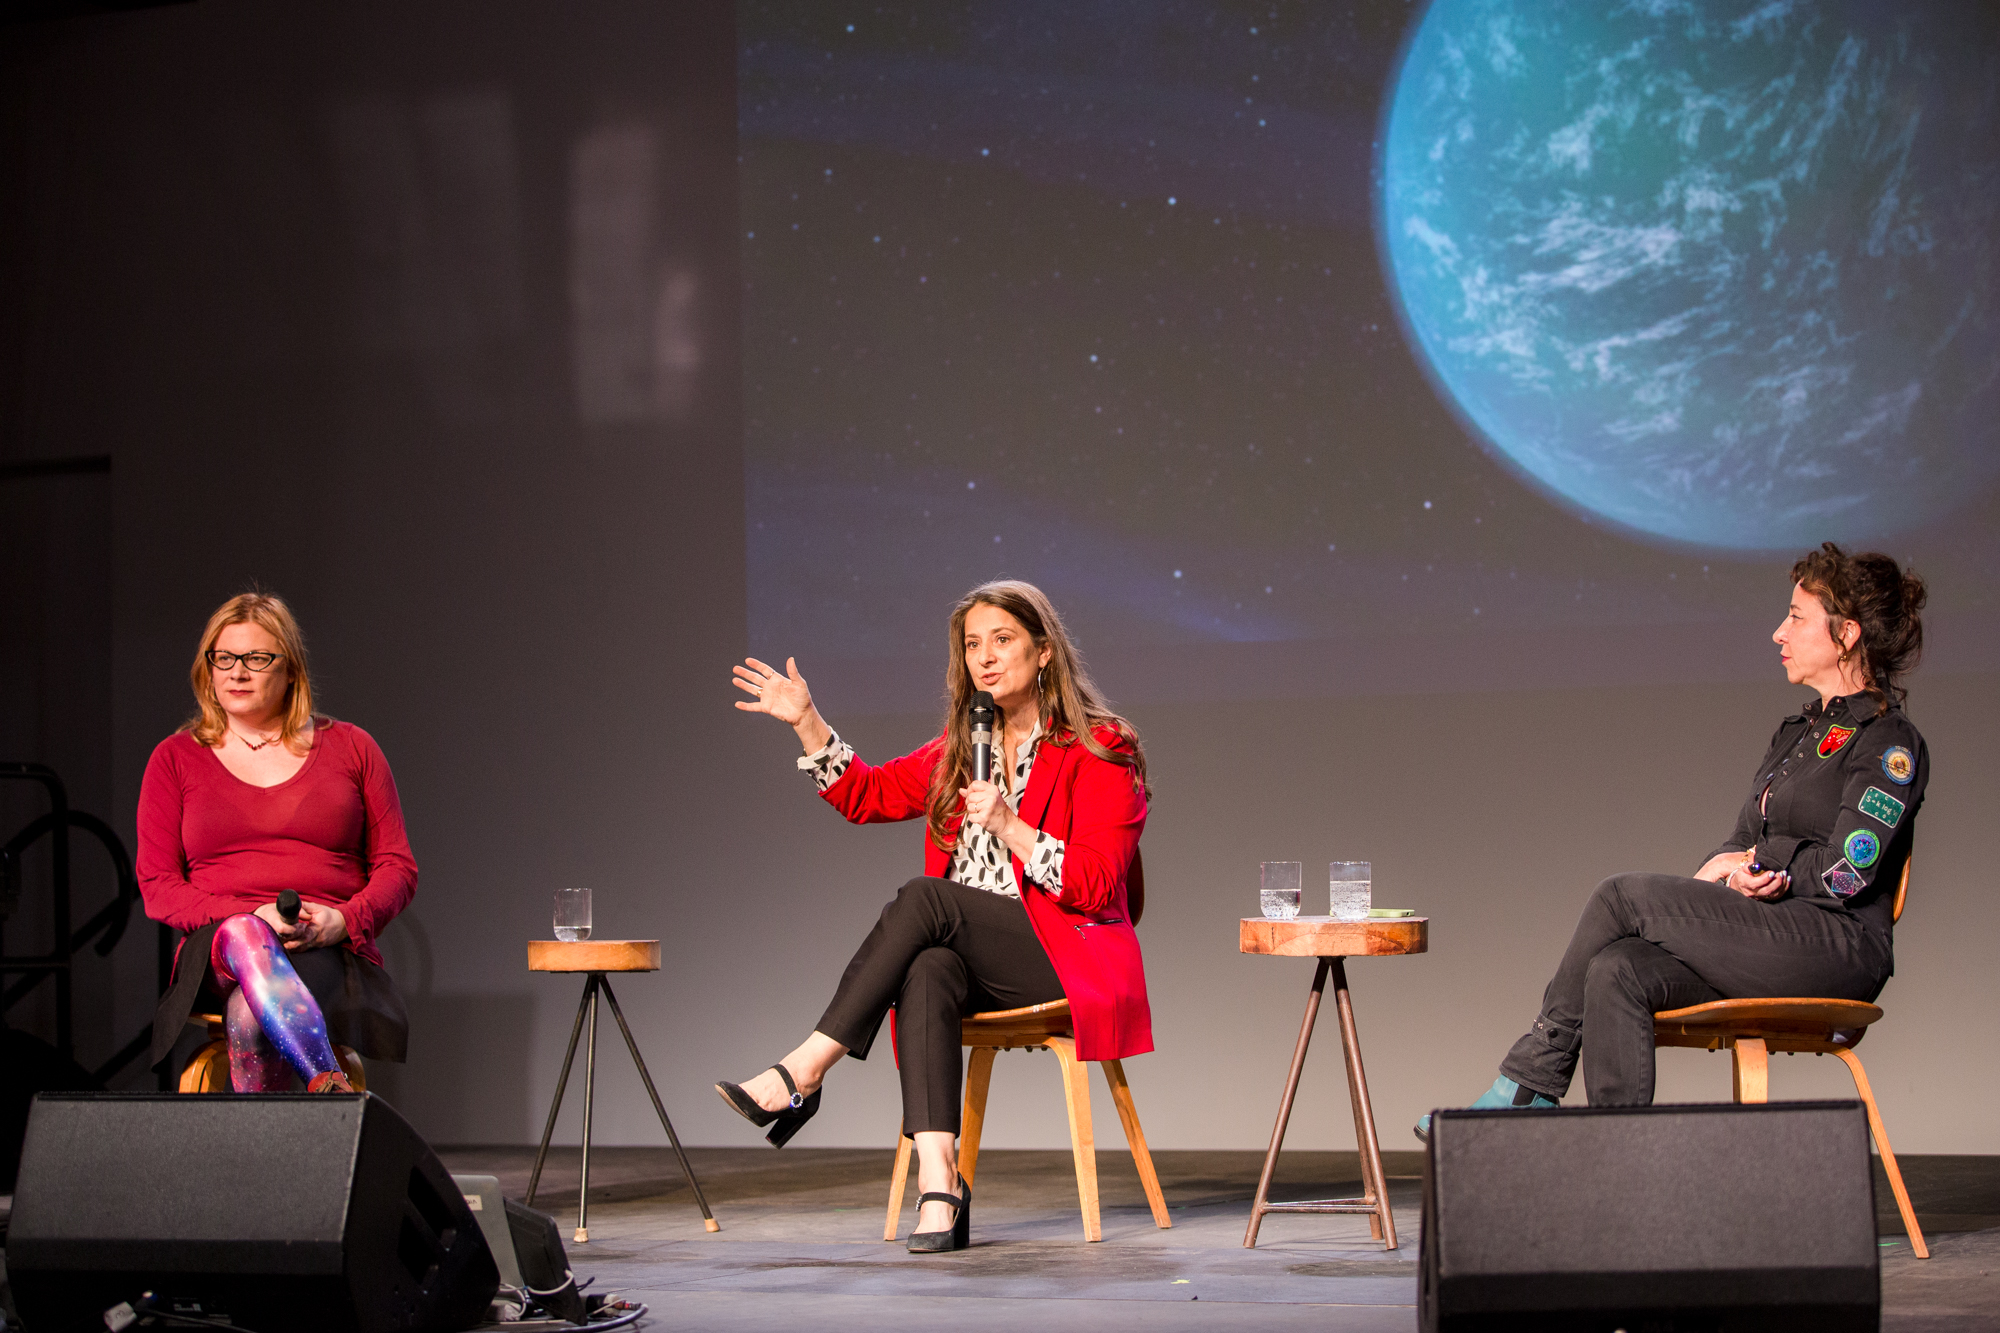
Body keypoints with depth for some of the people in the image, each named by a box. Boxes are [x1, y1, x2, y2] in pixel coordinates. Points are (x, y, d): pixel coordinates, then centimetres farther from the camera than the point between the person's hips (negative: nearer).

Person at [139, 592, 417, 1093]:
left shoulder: (350, 748, 16)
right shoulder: (174, 759, 16)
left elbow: (398, 868, 13)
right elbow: (157, 887, 8)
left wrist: (342, 919, -10)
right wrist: (250, 916, -10)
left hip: (328, 953, 0)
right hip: (216, 953, 0)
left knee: (250, 1015, -38)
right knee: (243, 938, -41)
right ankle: (333, 1088, -56)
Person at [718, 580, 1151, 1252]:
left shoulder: (1100, 750, -2)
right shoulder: (961, 747, 18)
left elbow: (1094, 885, -9)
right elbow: (865, 794, 24)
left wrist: (1007, 825, -18)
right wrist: (807, 722, 11)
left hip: (1069, 958, -5)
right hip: (973, 958, 5)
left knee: (923, 896, -27)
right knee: (927, 972, -32)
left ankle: (804, 1073, -27)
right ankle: (937, 1175, -45)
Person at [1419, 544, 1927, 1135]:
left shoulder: (1890, 742, -3)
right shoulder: (1796, 732, 25)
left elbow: (1847, 872, -13)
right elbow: (1742, 842, 19)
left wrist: (1754, 860, -1)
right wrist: (1736, 873, -5)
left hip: (1841, 945, -8)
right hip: (1767, 939, 8)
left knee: (1624, 894, -18)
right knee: (1617, 971, -21)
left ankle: (1530, 1083, -10)